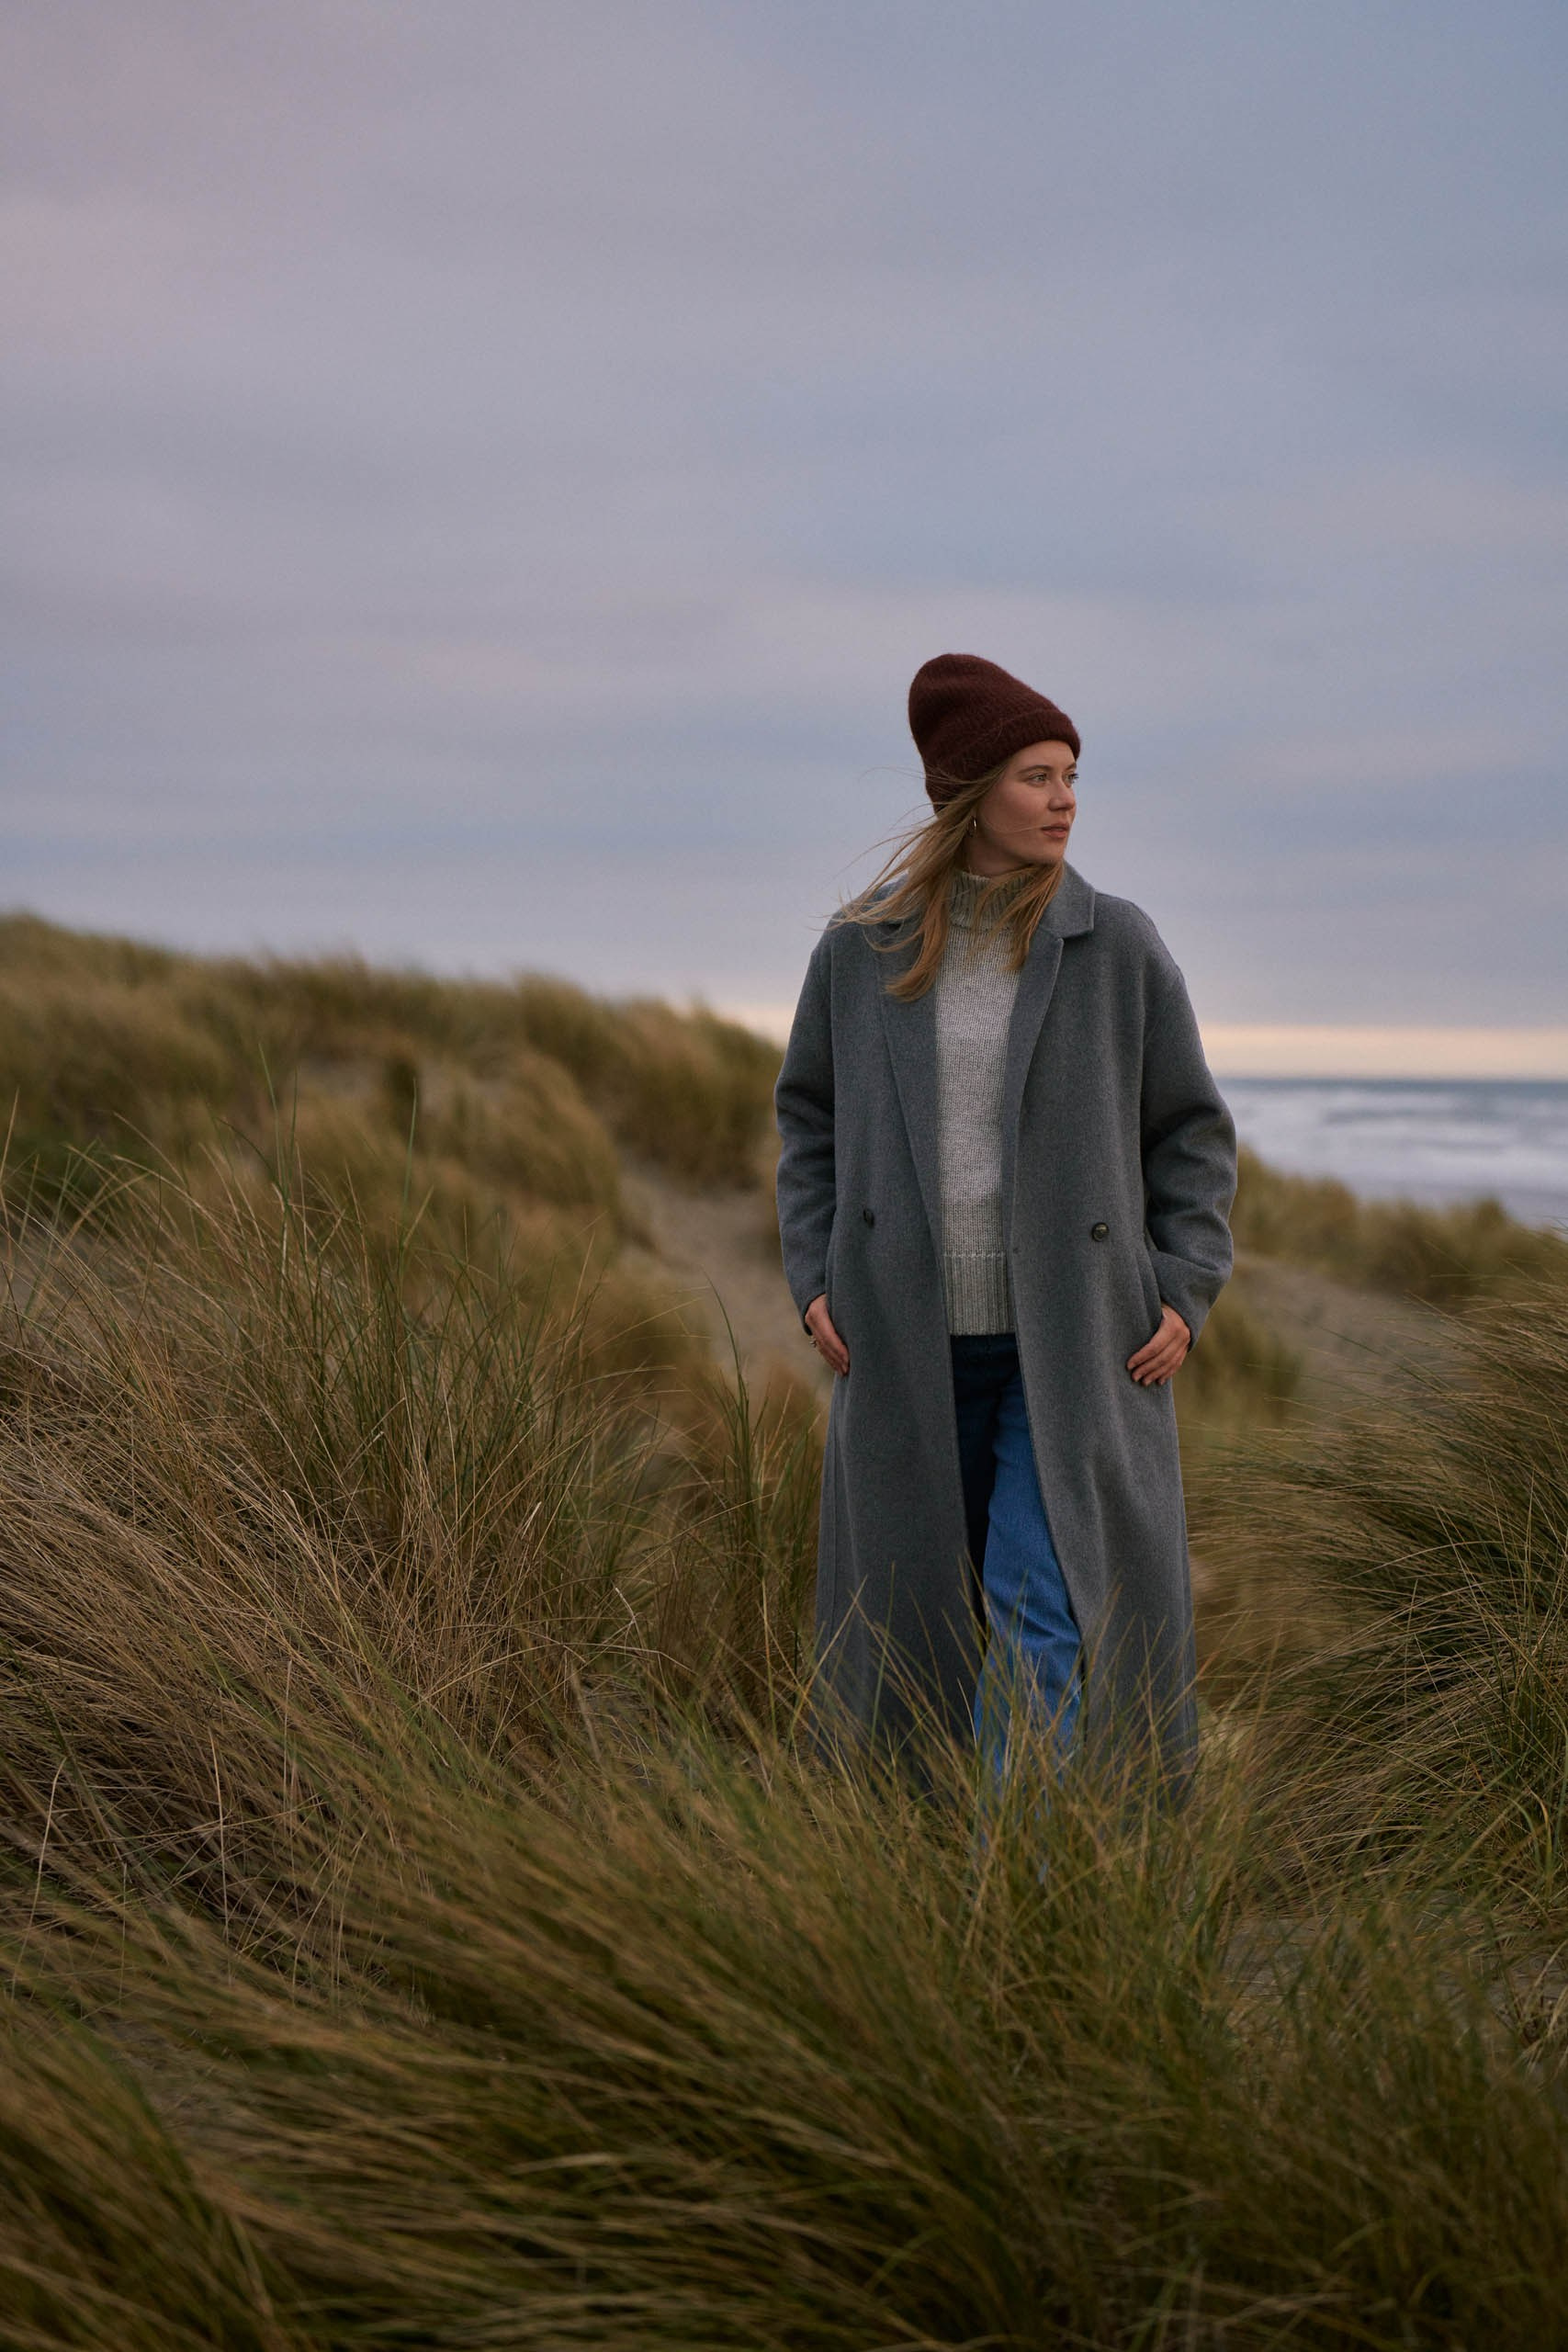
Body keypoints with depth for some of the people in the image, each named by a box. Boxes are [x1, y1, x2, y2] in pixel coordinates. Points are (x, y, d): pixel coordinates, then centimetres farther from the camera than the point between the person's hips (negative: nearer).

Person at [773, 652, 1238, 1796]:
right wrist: (813, 1278, 4)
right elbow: (811, 1113, 12)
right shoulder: (861, 951, 0)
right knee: (927, 1611, 10)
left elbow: (1192, 1131, 4)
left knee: (1045, 1610, -8)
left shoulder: (1118, 946, -3)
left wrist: (1188, 1293, -5)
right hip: (912, 1339, 2)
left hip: (1071, 1341, -1)